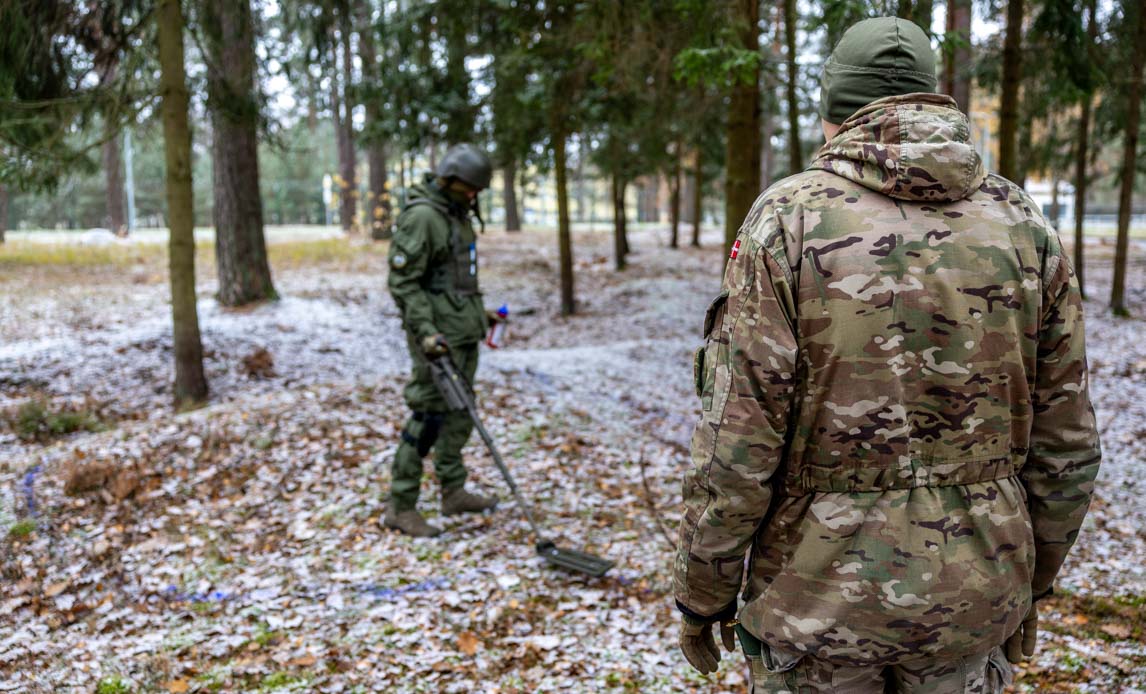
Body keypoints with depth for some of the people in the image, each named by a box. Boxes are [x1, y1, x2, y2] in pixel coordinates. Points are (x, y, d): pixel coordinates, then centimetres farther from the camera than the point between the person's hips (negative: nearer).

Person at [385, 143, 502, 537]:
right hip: (438, 337, -10)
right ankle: (401, 506, 1)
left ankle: (453, 492, 27)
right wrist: (425, 331, -25)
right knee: (428, 415, -7)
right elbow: (402, 282, -19)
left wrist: (479, 312, 25)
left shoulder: (457, 215, 15)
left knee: (459, 412, 15)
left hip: (463, 333, 10)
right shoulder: (421, 217, -15)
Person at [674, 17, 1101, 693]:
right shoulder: (1024, 223, -2)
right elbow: (1065, 445, 2)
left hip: (820, 593, -3)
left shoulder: (787, 220, -14)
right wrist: (1031, 583, 17)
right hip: (971, 596, 4)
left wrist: (701, 598, -3)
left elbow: (737, 450, -16)